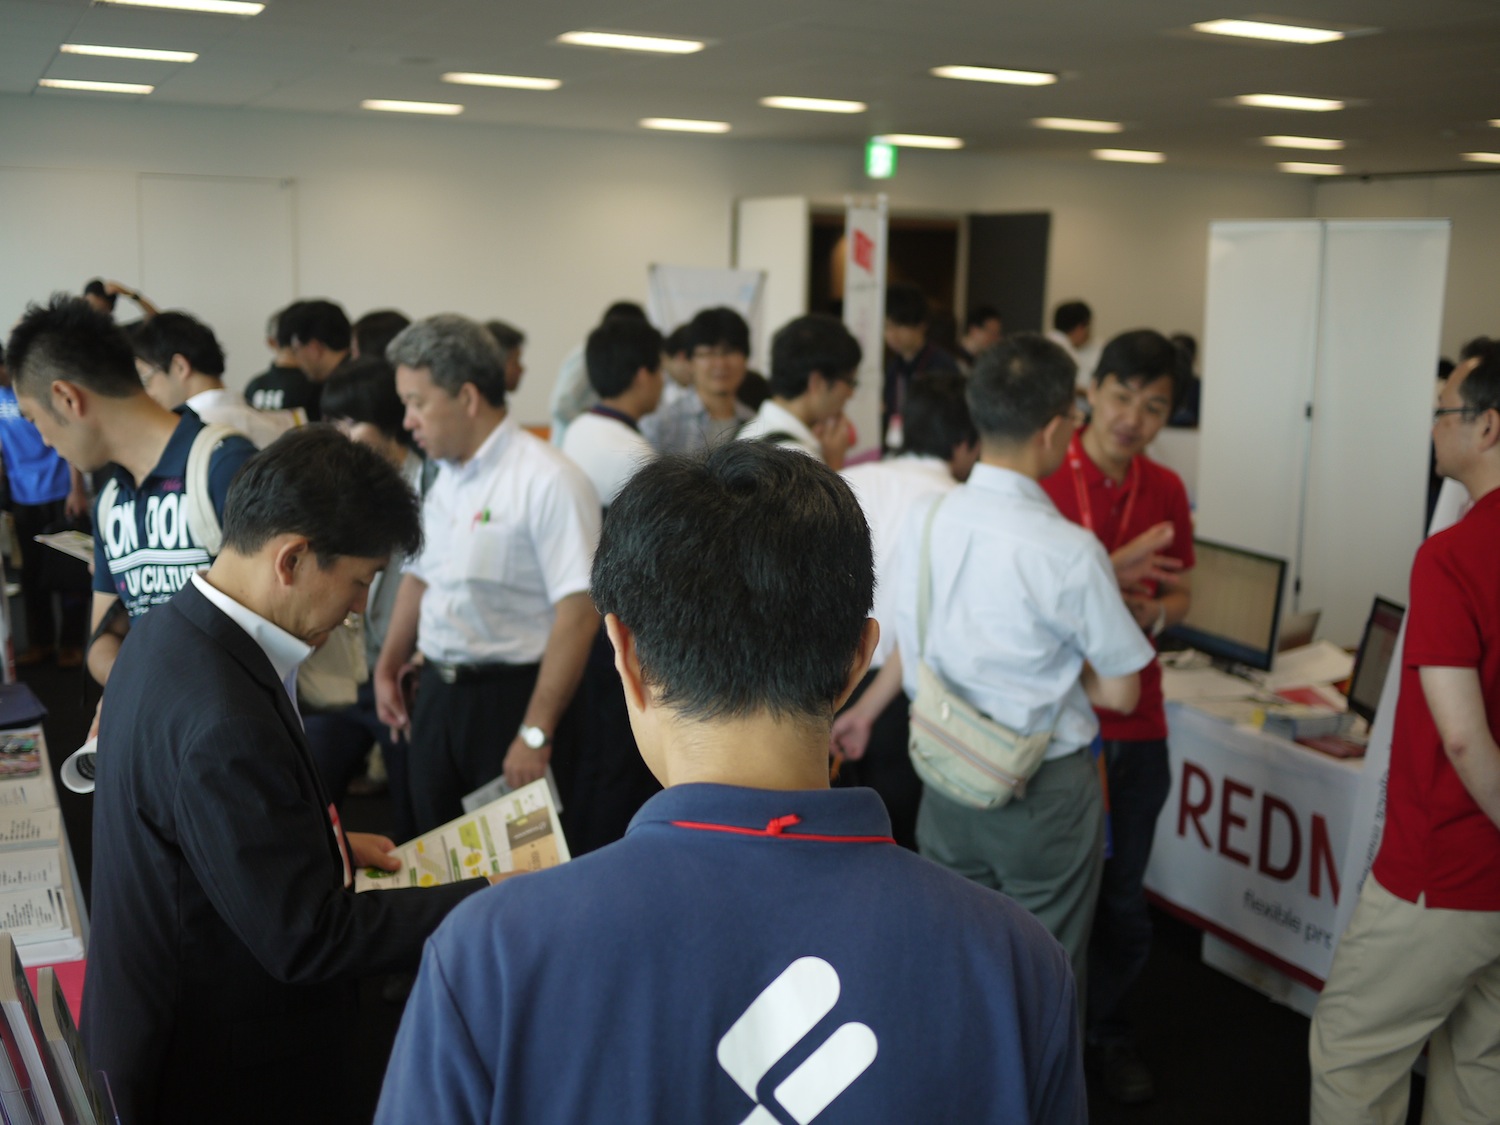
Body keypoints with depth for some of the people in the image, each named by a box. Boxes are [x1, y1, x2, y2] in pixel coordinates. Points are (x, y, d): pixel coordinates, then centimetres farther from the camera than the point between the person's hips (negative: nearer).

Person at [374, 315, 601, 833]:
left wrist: (536, 732, -22)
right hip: (437, 690, 7)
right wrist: (388, 667, 17)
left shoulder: (548, 482, -17)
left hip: (510, 694, -7)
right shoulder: (441, 476, 9)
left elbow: (578, 612, -21)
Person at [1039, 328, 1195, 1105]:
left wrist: (1151, 611, -10)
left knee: (1123, 896, 15)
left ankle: (1106, 1028, 37)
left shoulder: (1165, 490, 5)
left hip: (1135, 722, 4)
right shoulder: (1040, 477, -10)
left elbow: (1180, 594, 14)